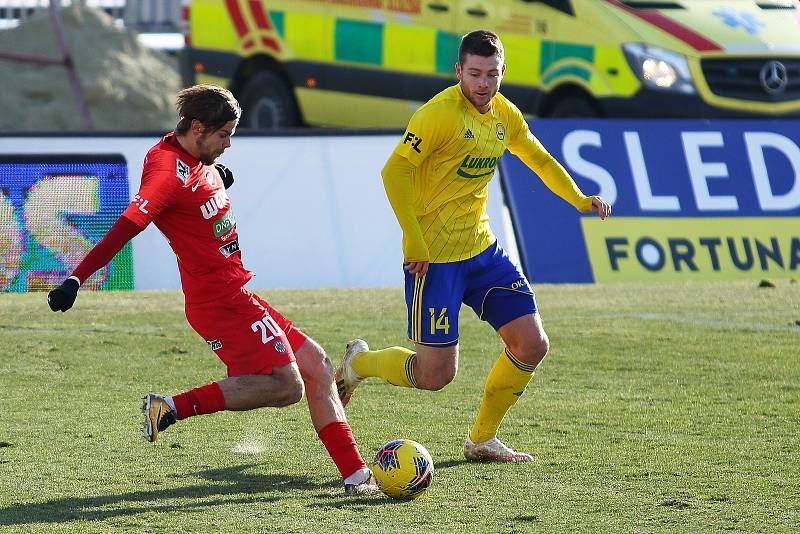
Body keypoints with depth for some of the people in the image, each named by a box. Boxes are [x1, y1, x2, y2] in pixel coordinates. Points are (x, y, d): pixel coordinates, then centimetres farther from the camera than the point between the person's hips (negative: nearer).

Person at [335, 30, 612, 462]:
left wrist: (579, 200, 13)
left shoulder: (504, 115, 6)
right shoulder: (440, 114, -18)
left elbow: (538, 159, 24)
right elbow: (394, 172, -20)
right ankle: (358, 364, 22)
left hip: (482, 250, 8)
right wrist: (414, 243, -23)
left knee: (532, 345, 1)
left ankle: (482, 440, 19)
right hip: (434, 259, -8)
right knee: (436, 374, -8)